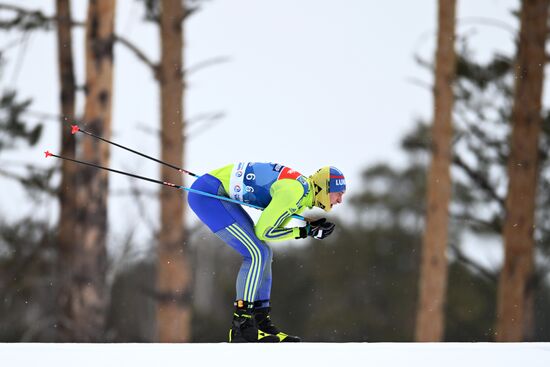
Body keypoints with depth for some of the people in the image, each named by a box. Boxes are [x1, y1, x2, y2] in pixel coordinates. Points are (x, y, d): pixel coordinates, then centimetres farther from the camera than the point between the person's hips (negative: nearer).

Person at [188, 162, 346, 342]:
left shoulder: (303, 187, 10)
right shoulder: (295, 192, -20)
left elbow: (273, 227, 14)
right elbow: (264, 231, -17)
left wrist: (312, 226, 2)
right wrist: (305, 232, -9)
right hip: (207, 193, -11)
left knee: (264, 253, 10)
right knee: (256, 254, -15)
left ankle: (261, 321, 12)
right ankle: (241, 327, -13)